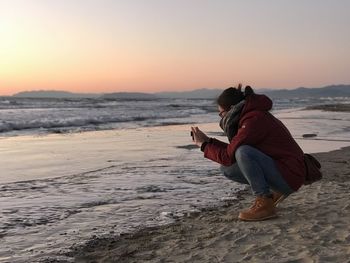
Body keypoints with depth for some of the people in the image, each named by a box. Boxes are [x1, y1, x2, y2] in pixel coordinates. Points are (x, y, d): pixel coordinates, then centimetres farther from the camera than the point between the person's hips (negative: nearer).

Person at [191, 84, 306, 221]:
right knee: (227, 169, 4)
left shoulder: (253, 120, -20)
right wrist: (208, 141, 10)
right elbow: (232, 149, 15)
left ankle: (265, 205, -17)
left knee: (243, 153, -30)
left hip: (289, 175, -10)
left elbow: (228, 156, -17)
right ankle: (275, 192, 13)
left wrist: (203, 144, -4)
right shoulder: (252, 115, 10)